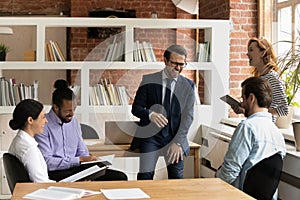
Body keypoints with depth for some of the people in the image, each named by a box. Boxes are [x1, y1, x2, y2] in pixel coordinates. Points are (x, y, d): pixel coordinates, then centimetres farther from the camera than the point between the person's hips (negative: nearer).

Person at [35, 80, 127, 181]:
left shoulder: (74, 122, 15)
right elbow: (47, 162, -15)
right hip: (55, 173, -7)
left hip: (76, 169, 7)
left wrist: (90, 160, -2)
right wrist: (79, 160, -15)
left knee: (121, 177, -10)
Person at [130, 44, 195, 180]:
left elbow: (188, 116, -2)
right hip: (151, 136, -1)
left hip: (174, 137, 1)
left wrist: (177, 142, -13)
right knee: (145, 177, -11)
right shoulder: (149, 80, 0)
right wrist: (150, 114, -21)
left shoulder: (188, 86, 2)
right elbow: (136, 108, 1)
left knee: (176, 178, -7)